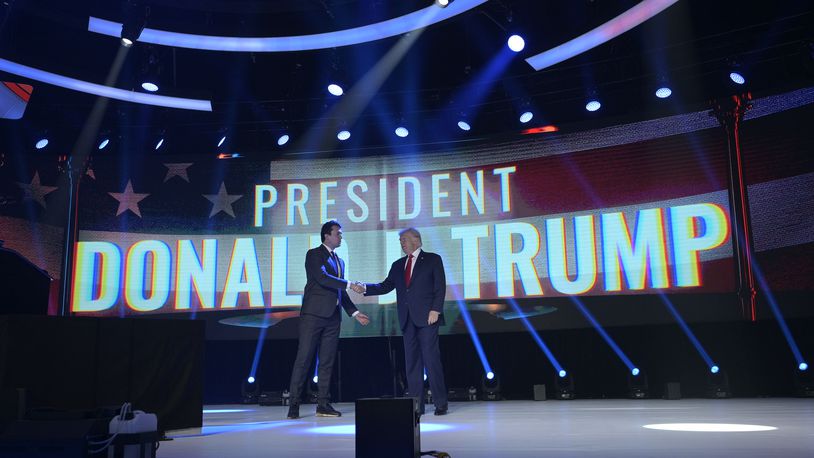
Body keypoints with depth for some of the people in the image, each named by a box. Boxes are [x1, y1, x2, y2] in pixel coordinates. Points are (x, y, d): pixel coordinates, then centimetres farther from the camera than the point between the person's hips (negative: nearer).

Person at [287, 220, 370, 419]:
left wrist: (355, 313, 15)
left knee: (327, 361, 6)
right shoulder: (314, 254, -1)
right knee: (303, 359, -6)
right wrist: (349, 284, -20)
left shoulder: (339, 261, 21)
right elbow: (322, 278, -18)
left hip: (332, 317, 7)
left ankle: (323, 404, 10)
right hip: (313, 314, -7)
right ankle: (294, 404, -2)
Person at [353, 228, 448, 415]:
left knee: (431, 358, -6)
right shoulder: (398, 265, 19)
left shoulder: (433, 259, 4)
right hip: (407, 319, 5)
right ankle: (416, 404, 9)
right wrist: (365, 288, -3)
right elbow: (385, 286, 12)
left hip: (426, 317, -5)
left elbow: (440, 287, -2)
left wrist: (435, 310, -13)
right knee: (411, 361, 4)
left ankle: (440, 403, 1)